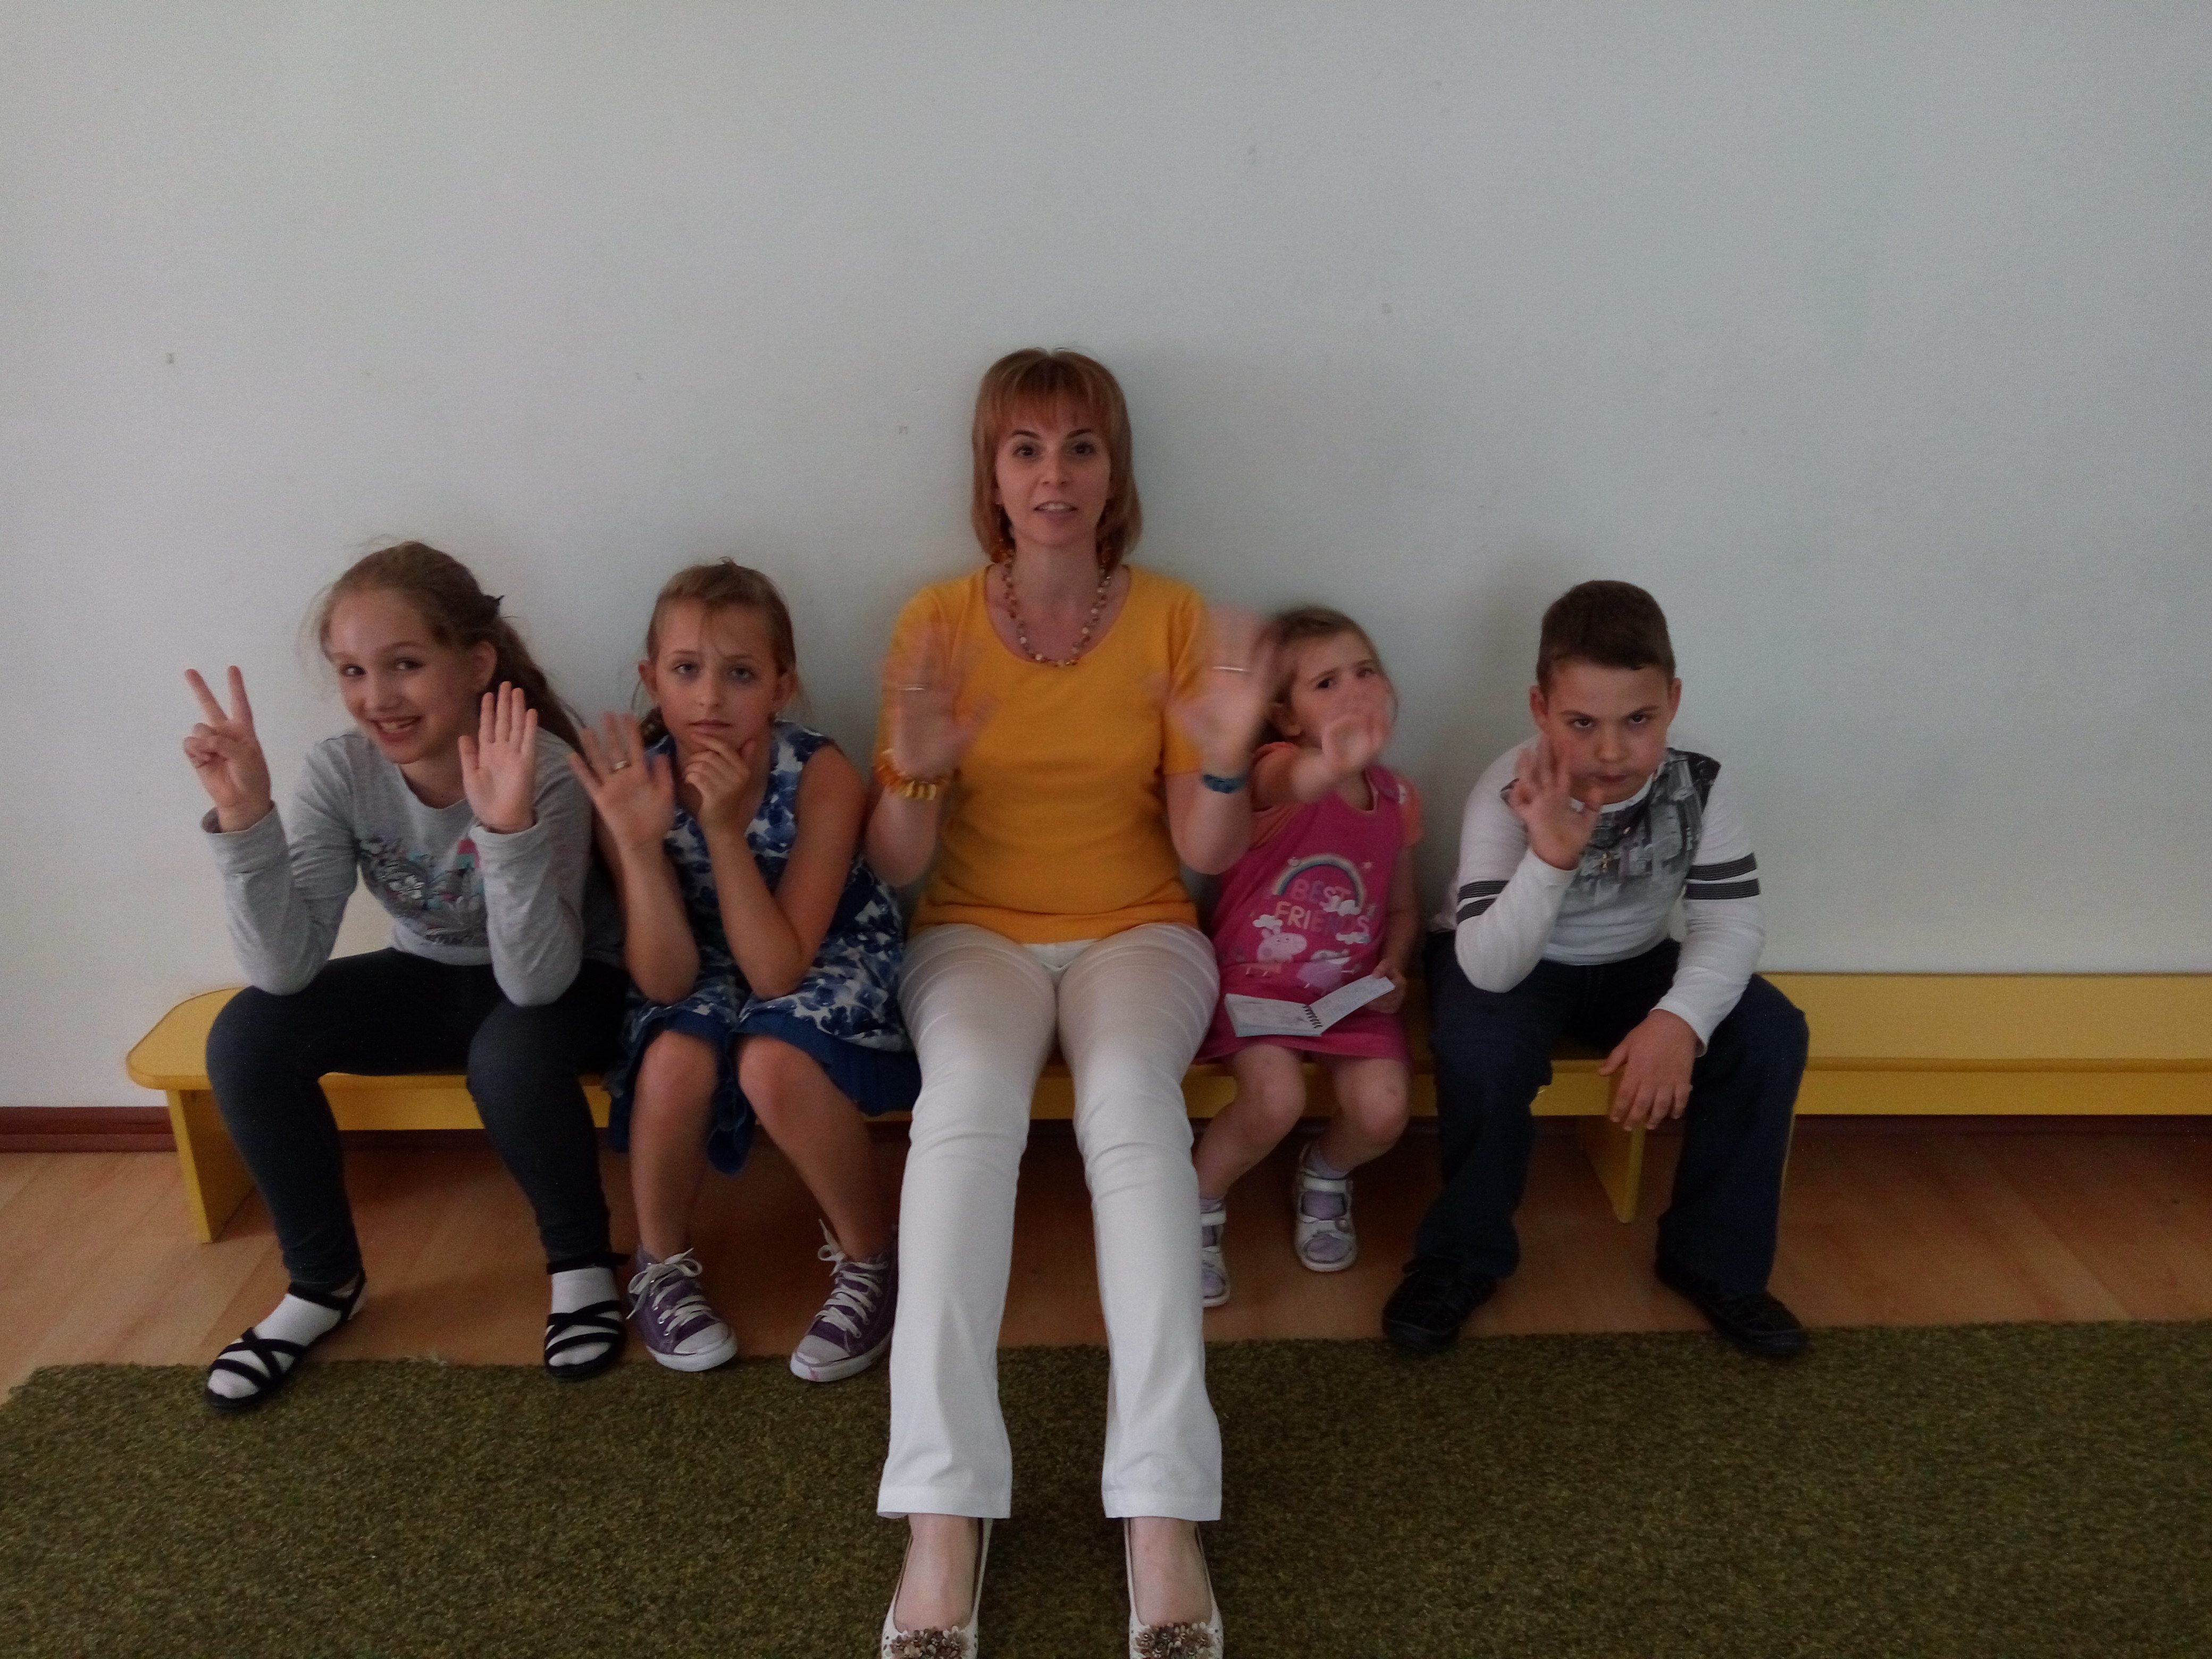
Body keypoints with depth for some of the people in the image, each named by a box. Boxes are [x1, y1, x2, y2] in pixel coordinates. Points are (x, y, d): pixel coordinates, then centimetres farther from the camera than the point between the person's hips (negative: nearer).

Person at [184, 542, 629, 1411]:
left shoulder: (540, 768, -29)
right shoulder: (338, 771, -17)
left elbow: (536, 980, -35)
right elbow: (283, 970, -24)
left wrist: (508, 826, -48)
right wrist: (243, 817, -35)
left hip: (562, 985, -4)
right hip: (430, 978, 5)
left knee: (509, 1059, -36)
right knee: (246, 1037, -16)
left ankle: (581, 1258, -6)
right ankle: (324, 1279, 6)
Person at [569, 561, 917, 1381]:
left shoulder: (822, 777, -24)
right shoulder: (635, 781, -18)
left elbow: (778, 973, -27)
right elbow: (667, 982, -22)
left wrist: (726, 827, -37)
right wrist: (637, 841, -36)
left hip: (828, 968, -2)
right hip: (708, 978, 2)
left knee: (772, 1061, -33)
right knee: (677, 1057, -30)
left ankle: (869, 1257, -6)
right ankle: (661, 1263, 0)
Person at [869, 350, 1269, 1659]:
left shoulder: (1173, 617, 0)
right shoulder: (936, 619, -1)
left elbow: (1206, 853, -2)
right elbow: (897, 865, -4)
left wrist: (1226, 762, -22)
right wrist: (918, 765, -24)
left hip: (1135, 932, 0)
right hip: (977, 933, 0)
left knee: (1131, 1097, -33)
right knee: (967, 1099, -33)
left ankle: (1163, 1513, -30)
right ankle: (945, 1515, -29)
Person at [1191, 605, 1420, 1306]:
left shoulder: (1397, 799, 3)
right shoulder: (1278, 769, -14)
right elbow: (1289, 784, -43)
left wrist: (1393, 965, -5)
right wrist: (1332, 766, -67)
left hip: (1350, 992, 4)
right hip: (1256, 983, -4)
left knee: (1382, 1111, -19)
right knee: (1276, 1099, -29)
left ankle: (1325, 1175, 18)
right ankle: (1198, 1202, 3)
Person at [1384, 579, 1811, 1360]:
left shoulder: (1700, 785, -18)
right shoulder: (1507, 794, -28)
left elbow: (1730, 923, -18)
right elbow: (1490, 966, -36)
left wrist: (1680, 1020, -37)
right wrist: (1549, 857, -53)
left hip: (1631, 966, 4)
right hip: (1508, 965, -3)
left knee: (1771, 1035, -17)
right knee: (1481, 1051, -35)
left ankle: (1712, 1256, 1)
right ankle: (1462, 1254, -8)